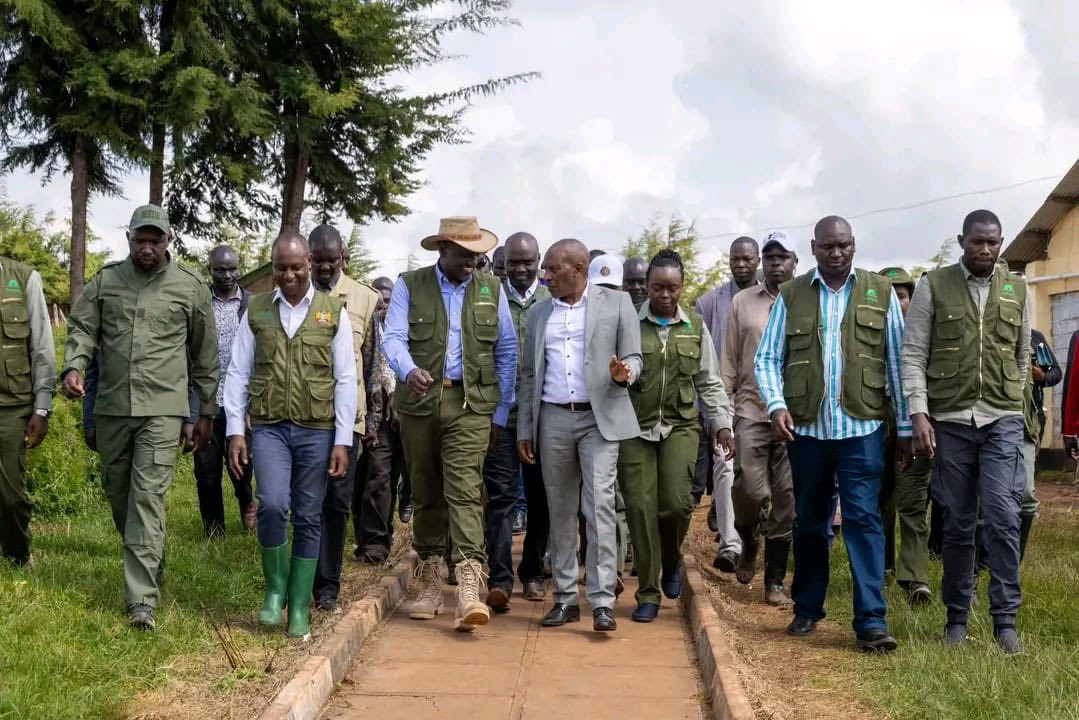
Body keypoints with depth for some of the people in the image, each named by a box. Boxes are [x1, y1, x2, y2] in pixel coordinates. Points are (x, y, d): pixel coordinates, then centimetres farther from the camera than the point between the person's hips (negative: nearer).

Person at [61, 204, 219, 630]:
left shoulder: (191, 288, 2)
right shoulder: (106, 280, 8)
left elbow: (205, 356, 7)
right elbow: (82, 328, 7)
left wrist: (206, 413, 9)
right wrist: (73, 367, -15)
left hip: (162, 409, -4)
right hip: (111, 407, 4)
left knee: (148, 498, -11)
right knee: (118, 493, 13)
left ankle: (142, 599, -11)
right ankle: (148, 566, 35)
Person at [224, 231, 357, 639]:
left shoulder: (333, 312, 4)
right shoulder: (256, 311, 8)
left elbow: (345, 380, 3)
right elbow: (238, 373, 8)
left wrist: (343, 440, -2)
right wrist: (236, 431, 1)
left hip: (317, 430, 0)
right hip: (268, 426, 0)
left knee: (308, 518, 4)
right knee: (272, 505, -16)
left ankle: (299, 608, 15)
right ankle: (275, 590, 7)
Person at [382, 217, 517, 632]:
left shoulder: (491, 289, 10)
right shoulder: (409, 286, 6)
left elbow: (506, 352, 11)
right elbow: (393, 338, -4)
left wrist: (501, 413, 7)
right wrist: (409, 371, -27)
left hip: (470, 404, -1)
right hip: (420, 401, 1)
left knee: (465, 490, -13)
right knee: (425, 493, 9)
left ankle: (469, 589, -20)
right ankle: (430, 583, 20)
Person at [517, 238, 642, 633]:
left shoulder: (616, 303, 4)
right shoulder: (538, 313, 15)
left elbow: (633, 356, 3)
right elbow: (529, 374, 16)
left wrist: (624, 373, -21)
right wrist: (524, 429, 12)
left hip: (600, 417, -4)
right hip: (553, 419, 4)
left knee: (599, 505, -12)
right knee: (560, 511, 7)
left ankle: (603, 601, -9)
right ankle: (565, 598, 15)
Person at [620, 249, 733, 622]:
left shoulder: (695, 326, 10)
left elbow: (710, 381, 14)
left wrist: (722, 423, 8)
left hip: (680, 426, 1)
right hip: (636, 427, -1)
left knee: (676, 502, -12)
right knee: (641, 507, -3)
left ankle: (671, 563, 21)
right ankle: (648, 593, 10)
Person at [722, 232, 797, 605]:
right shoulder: (742, 302, 8)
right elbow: (729, 361, 8)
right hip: (751, 410, 0)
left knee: (787, 498, 2)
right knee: (751, 489, -9)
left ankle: (775, 581, 14)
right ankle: (749, 543, 25)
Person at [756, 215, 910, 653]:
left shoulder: (880, 292, 6)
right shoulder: (790, 296, 7)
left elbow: (897, 362, 6)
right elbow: (767, 358, 5)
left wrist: (905, 426, 5)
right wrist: (776, 404, -13)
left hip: (861, 426, -1)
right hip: (806, 427, 2)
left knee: (863, 518, -7)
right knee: (809, 521, 12)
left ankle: (871, 621, -4)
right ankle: (807, 610, 25)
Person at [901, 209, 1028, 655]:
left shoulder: (1017, 289, 9)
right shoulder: (933, 286, 1)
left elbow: (1023, 355, 17)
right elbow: (913, 354, -2)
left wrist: (1011, 401, 14)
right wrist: (919, 414, -10)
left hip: (1003, 421, 1)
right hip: (950, 421, -1)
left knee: (1003, 517, -9)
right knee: (957, 525, 6)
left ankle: (1005, 619, 0)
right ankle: (957, 618, 17)